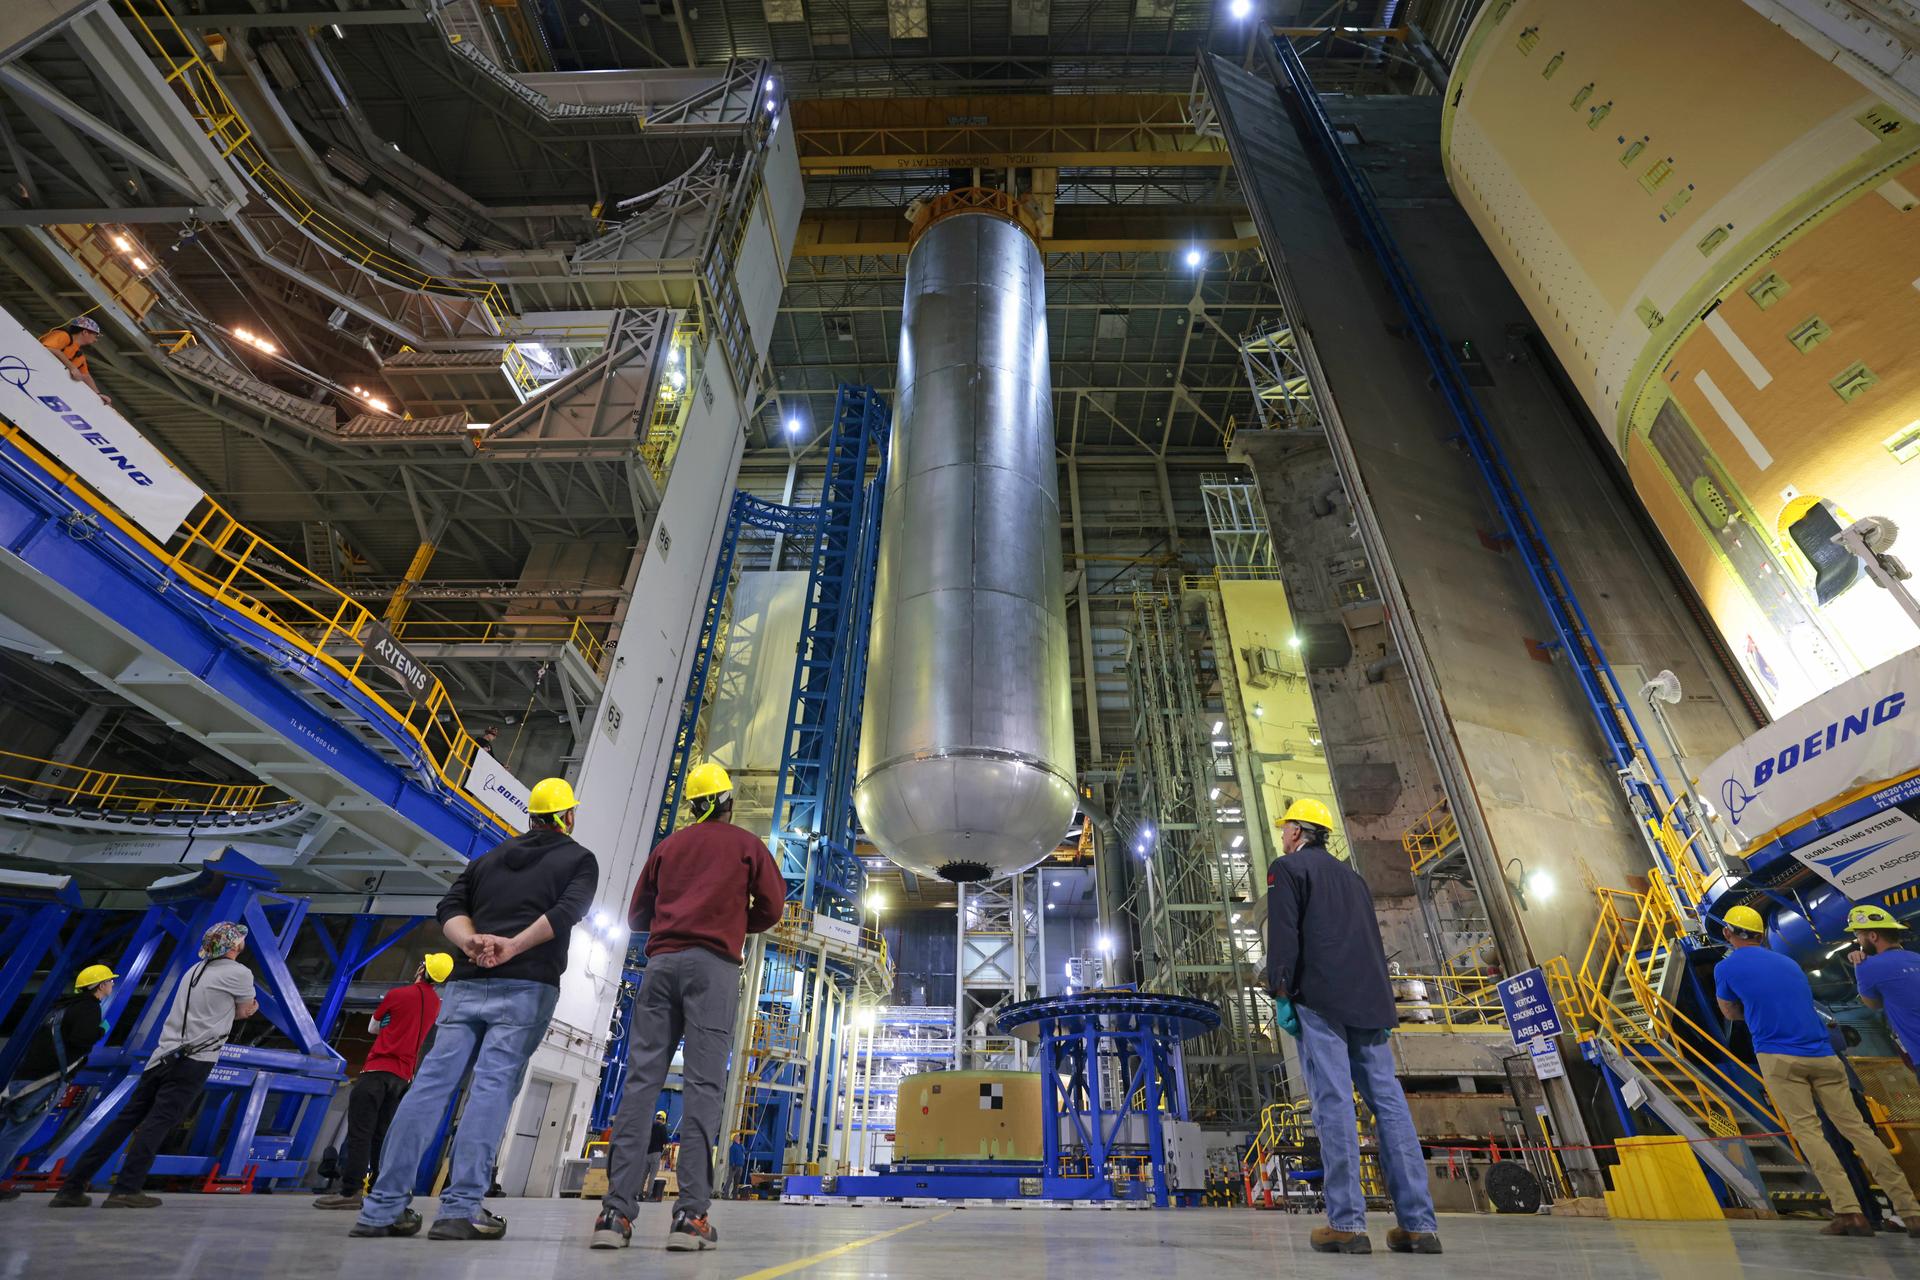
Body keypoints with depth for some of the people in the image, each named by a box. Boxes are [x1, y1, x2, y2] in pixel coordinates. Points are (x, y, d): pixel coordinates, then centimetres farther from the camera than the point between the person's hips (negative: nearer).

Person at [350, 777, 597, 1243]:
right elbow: (567, 911, -12)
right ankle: (460, 1209, -8)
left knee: (432, 1083, 5)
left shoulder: (488, 858, 23)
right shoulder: (579, 859, 7)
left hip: (466, 983, 5)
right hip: (526, 986, -5)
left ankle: (383, 1207, 7)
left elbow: (450, 907, 10)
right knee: (493, 1087, -5)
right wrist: (513, 947, -13)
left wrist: (471, 943, -5)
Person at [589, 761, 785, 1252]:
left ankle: (615, 1212, -3)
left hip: (661, 962, 3)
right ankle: (691, 1215, -9)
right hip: (713, 966, -3)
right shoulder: (747, 844, 10)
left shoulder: (668, 846, 20)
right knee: (702, 1086, -5)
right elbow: (772, 907, 3)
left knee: (641, 1080, 2)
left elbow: (637, 916, 19)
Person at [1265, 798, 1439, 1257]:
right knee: (1388, 1101, 5)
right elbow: (1374, 942, 22)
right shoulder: (1352, 876, 23)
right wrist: (1383, 1005, 22)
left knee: (1334, 1100, -8)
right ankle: (1419, 1223, 4)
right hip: (1368, 1001, 7)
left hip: (1320, 999, -7)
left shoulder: (1287, 868, 1)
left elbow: (1283, 934, -10)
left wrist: (1281, 994, -9)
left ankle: (1347, 1222, -9)